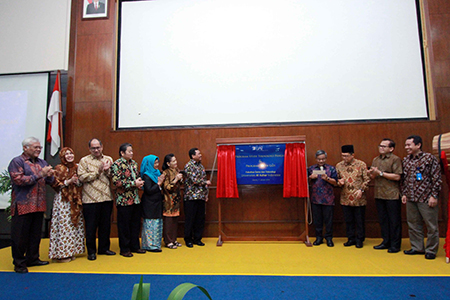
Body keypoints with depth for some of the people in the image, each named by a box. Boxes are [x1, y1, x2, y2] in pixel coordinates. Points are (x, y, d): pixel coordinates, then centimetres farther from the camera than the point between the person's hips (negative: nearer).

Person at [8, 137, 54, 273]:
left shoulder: (42, 162, 14)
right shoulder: (17, 162, -5)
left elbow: (50, 181, 17)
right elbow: (19, 180, -17)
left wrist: (49, 176, -6)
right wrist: (40, 175, -20)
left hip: (39, 205, 6)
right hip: (23, 206, -6)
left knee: (36, 234, 14)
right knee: (20, 235, 3)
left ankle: (32, 258, 27)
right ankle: (19, 263, 16)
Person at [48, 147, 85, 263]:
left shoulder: (76, 167, 11)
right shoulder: (59, 168, -2)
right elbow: (56, 185, -5)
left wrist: (77, 181, -5)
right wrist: (69, 181, -16)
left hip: (75, 200, 5)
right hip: (63, 200, -5)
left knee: (74, 224, 5)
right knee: (63, 225, -5)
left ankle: (71, 251, 16)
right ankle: (61, 254, 4)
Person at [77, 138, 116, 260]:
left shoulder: (108, 159, 12)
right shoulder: (84, 161, 1)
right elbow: (81, 177, -11)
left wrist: (107, 171, -11)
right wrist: (97, 172, -13)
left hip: (106, 198, 4)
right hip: (90, 199, -3)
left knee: (105, 225, 12)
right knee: (91, 226, 5)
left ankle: (104, 248, 27)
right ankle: (91, 251, 18)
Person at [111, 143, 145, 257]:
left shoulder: (134, 163, 12)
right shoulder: (117, 164, -9)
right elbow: (116, 182, -18)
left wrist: (139, 182, -1)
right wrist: (134, 183, -18)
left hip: (135, 199, 7)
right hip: (124, 200, -7)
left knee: (135, 224, 14)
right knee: (124, 226, 4)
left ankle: (135, 246, 27)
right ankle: (124, 249, 17)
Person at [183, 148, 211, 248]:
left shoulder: (201, 166, 14)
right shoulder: (189, 166, -9)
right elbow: (194, 180, -18)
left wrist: (206, 194, 11)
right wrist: (206, 182, -5)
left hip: (201, 197, 7)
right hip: (191, 197, -6)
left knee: (200, 219, 9)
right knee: (190, 219, 2)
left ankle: (197, 238, 21)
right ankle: (188, 240, 14)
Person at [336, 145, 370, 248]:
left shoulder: (361, 164, -3)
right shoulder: (339, 166, 4)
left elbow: (367, 179, -1)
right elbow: (336, 180, 13)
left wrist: (361, 189, -15)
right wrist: (339, 182, -10)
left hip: (359, 199, -2)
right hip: (345, 199, 3)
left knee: (360, 221, 7)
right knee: (348, 220, 11)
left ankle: (359, 240, 22)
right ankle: (351, 239, 25)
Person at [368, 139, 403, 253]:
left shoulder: (395, 159, -6)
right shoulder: (376, 160, 14)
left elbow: (397, 177, -15)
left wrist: (380, 173, -15)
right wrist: (372, 174, -4)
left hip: (392, 195, -6)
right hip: (379, 195, 7)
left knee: (394, 221, 2)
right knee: (383, 220, 14)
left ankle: (395, 245, 13)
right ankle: (386, 242, 25)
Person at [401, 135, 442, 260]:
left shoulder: (429, 158, -7)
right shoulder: (406, 160, 9)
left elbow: (437, 178, -8)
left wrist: (434, 196, -11)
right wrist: (404, 193, 10)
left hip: (426, 198, -5)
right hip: (410, 198, 6)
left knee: (431, 226, 5)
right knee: (413, 225, 13)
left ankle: (431, 250, 19)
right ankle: (417, 247, 26)